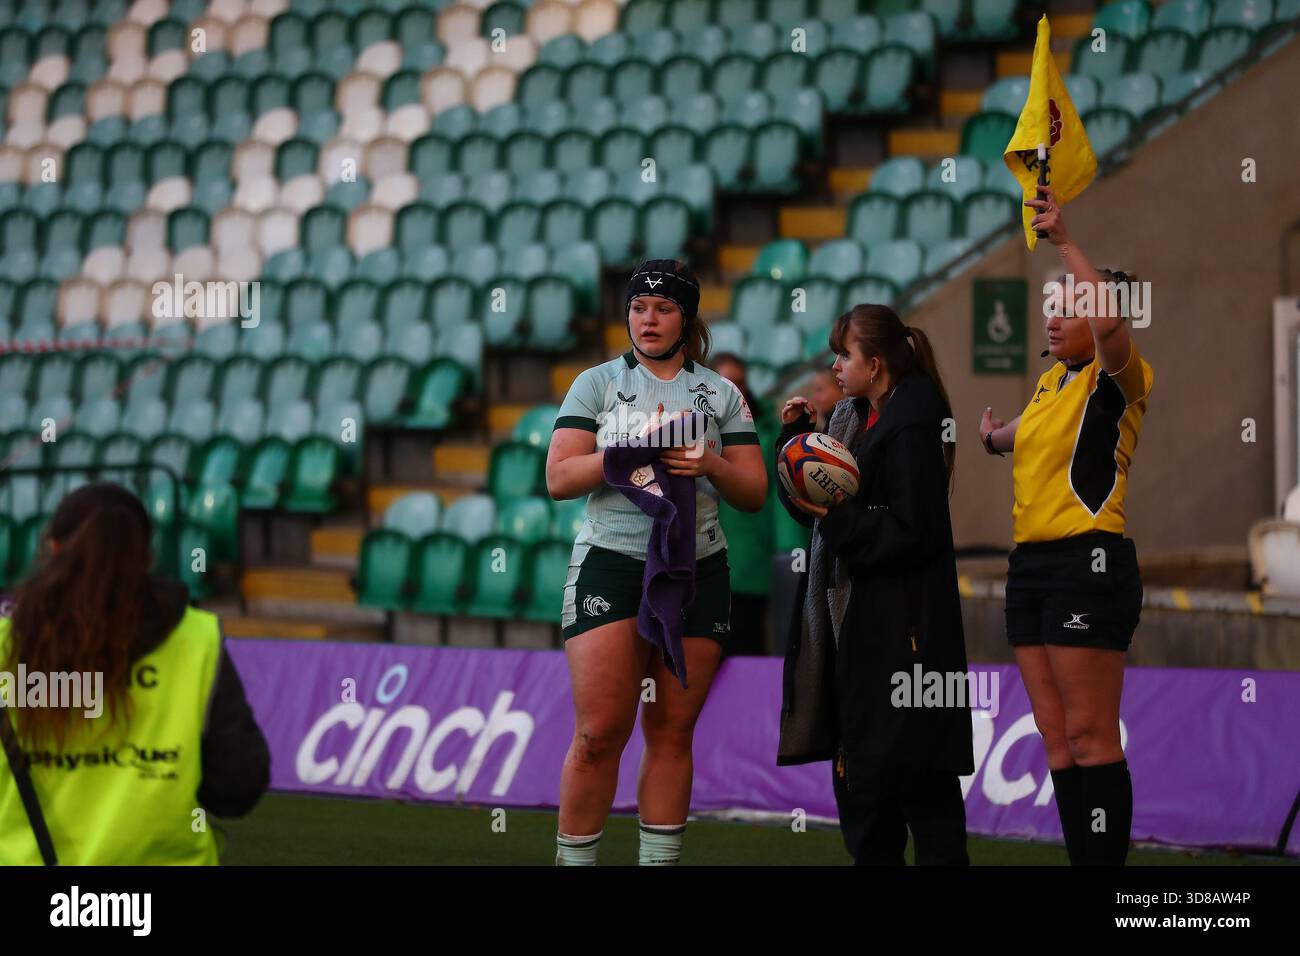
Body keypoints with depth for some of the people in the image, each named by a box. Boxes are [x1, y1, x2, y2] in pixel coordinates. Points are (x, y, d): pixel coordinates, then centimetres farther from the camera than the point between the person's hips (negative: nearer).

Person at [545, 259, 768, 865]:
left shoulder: (721, 395, 13)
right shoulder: (597, 384, 9)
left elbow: (753, 493, 9)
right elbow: (558, 479, -1)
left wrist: (709, 464, -11)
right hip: (611, 561, -2)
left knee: (672, 731, 2)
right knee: (599, 732, -11)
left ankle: (659, 860, 7)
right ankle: (573, 860, -3)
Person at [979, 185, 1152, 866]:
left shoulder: (1118, 380, -7)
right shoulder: (1052, 380, 17)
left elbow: (1109, 320, -29)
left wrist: (1063, 240, -29)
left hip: (1088, 561, -9)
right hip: (1031, 564, 9)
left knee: (1089, 736, -12)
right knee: (1058, 738, 5)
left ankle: (1106, 862, -12)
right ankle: (1081, 860, 6)